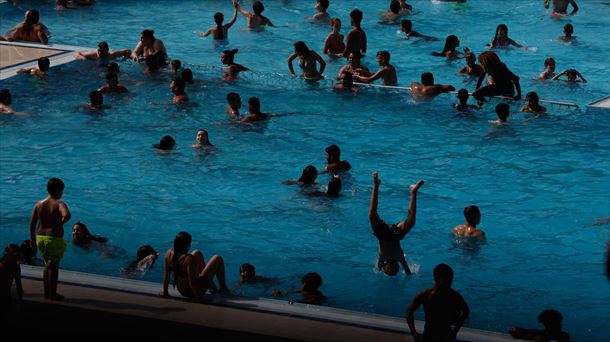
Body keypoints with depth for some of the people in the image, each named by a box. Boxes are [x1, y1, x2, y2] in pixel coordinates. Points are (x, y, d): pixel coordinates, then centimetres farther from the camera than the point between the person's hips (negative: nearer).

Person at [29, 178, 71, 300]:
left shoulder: (39, 204, 3)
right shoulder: (59, 204, -14)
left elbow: (32, 223, 4)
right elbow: (67, 215, -35)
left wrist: (32, 238, 13)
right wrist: (61, 222, -14)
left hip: (41, 238, 6)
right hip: (54, 239, -6)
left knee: (48, 264, 21)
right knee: (54, 266, 7)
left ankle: (47, 292, 27)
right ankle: (53, 294, 12)